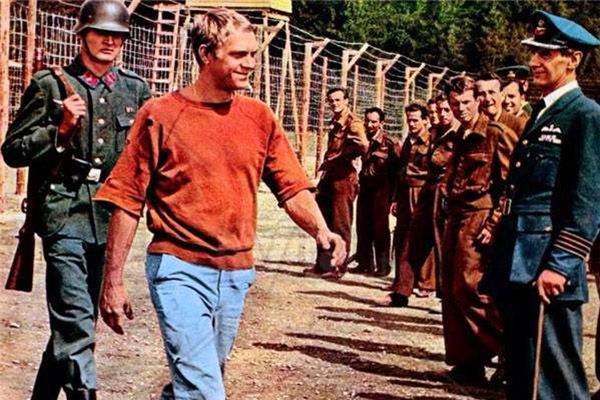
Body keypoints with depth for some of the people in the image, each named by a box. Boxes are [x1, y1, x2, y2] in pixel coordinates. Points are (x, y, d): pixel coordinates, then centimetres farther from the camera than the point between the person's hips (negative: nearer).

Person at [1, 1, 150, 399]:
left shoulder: (136, 89, 11)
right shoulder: (51, 84, 0)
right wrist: (61, 129, -13)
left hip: (110, 218, 5)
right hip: (64, 215, -5)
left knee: (77, 321, 14)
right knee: (75, 324, -14)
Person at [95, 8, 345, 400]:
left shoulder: (259, 117, 7)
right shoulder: (161, 114, -5)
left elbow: (294, 188, 5)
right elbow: (127, 201, -4)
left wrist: (321, 229, -16)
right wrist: (113, 281, -6)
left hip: (236, 274, 5)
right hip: (179, 268, -5)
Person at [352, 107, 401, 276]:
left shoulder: (390, 142, -7)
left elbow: (398, 167, -9)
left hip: (381, 190, -6)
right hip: (365, 188, 6)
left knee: (380, 227, -2)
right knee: (363, 227, 8)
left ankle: (383, 265, 5)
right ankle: (365, 263, 17)